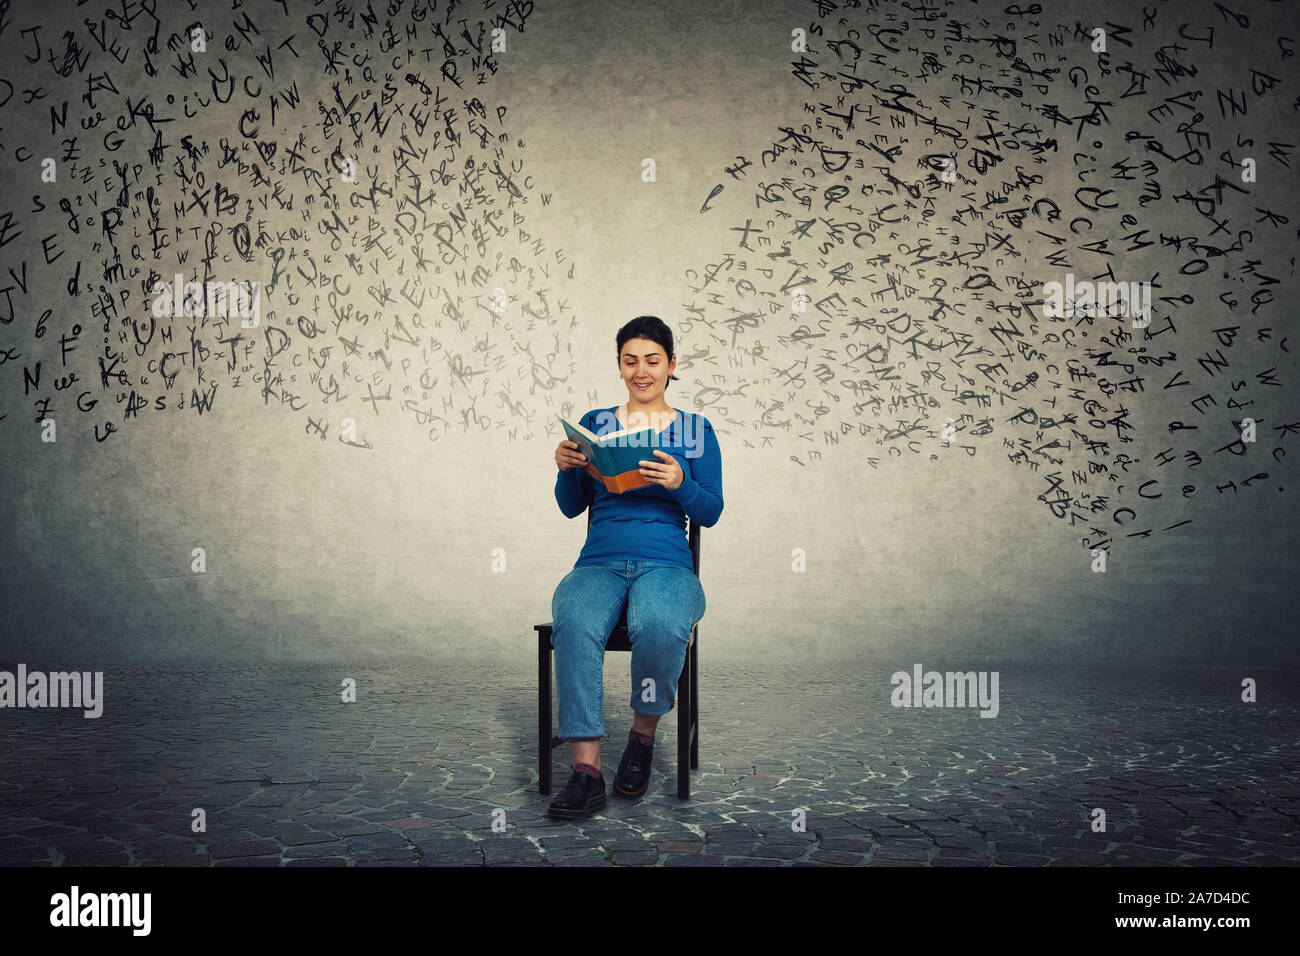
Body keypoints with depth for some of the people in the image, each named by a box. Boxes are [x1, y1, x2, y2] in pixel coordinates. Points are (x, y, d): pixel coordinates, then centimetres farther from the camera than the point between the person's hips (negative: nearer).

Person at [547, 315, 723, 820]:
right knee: (575, 625, -35)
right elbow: (572, 506, 16)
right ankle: (587, 771, -34)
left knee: (659, 626, -38)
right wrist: (566, 469, -5)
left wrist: (680, 484, -14)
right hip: (599, 562, 1)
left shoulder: (696, 429, 13)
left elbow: (711, 512, 7)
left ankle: (643, 735, -10)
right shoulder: (595, 423, 18)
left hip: (666, 563, -1)